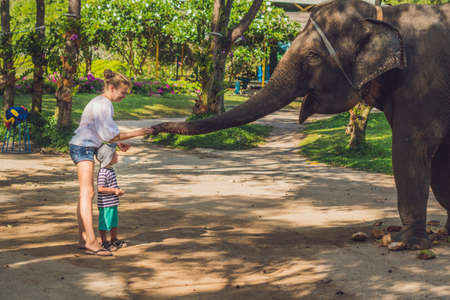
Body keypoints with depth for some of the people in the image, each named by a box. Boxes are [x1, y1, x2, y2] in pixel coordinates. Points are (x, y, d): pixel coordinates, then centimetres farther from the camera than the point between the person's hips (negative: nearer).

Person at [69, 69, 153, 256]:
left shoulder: (103, 102, 14)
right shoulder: (102, 104, -17)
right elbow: (108, 135, -18)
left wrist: (118, 143, 10)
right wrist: (136, 133, -13)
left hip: (85, 148, 11)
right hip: (83, 148, -11)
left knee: (85, 193, 9)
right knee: (87, 193, -14)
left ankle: (83, 239, 11)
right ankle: (91, 242, -17)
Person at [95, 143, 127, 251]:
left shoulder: (111, 170, 10)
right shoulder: (103, 173, -22)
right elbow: (100, 189, -25)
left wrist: (119, 190, 5)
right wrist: (114, 191, -19)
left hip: (113, 203, 10)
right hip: (105, 204, -10)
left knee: (114, 222, 19)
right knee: (104, 223, 2)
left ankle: (114, 240, 32)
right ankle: (104, 242, 12)